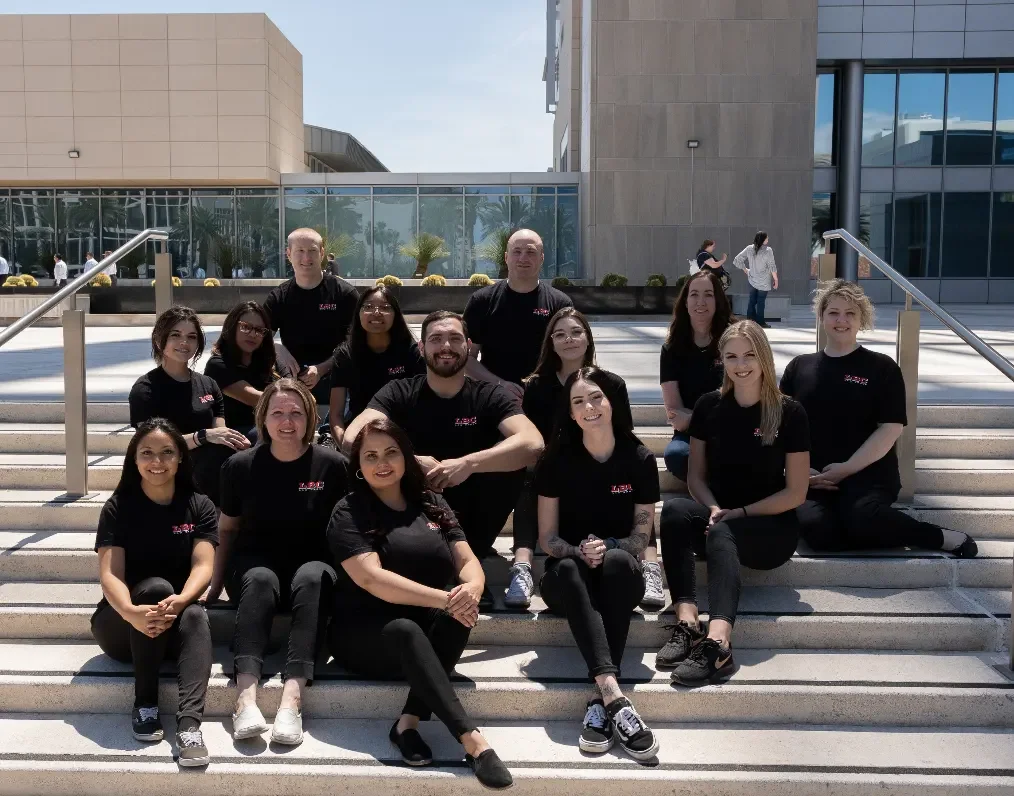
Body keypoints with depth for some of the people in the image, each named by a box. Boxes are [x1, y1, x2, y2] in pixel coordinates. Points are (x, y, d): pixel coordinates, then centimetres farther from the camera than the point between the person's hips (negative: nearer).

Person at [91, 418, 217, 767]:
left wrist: (179, 602, -37)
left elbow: (203, 566, -13)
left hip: (179, 624, 1)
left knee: (195, 617, -33)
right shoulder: (118, 508, -4)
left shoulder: (199, 507, 0)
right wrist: (132, 613, -39)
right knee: (156, 586, -33)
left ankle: (189, 724, -49)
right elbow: (110, 574, -16)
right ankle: (145, 705, -24)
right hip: (122, 627, -1)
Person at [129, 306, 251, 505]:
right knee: (224, 452, -33)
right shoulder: (145, 389, -1)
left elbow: (220, 434, 8)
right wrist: (204, 436, -25)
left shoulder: (208, 385, 17)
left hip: (209, 472, 5)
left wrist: (237, 440, -16)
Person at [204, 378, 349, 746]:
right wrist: (216, 583, 2)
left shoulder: (332, 464, -4)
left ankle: (292, 698, -46)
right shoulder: (241, 466, 0)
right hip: (257, 561, 1)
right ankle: (246, 697, -47)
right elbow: (227, 529, 10)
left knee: (312, 578, -35)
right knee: (260, 580, -35)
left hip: (313, 564, 0)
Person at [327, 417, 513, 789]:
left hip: (427, 631, 4)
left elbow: (467, 561, 3)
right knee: (405, 631, -36)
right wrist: (445, 598, -28)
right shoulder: (348, 512, -5)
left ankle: (409, 722, -29)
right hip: (365, 634, -4)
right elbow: (372, 579, -18)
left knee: (461, 611, -27)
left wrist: (472, 588, -23)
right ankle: (473, 740, -41)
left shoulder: (432, 504, 10)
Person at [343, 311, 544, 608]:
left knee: (512, 460, -25)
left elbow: (533, 444, -25)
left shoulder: (489, 395, -6)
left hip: (468, 514, 0)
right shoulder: (399, 392, -5)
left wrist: (468, 464, -36)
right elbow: (353, 437, -22)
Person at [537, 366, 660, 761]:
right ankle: (614, 697, -48)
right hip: (569, 575, 0)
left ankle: (600, 702, -39)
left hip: (621, 575, 0)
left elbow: (640, 538, -1)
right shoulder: (557, 460, -2)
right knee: (568, 569, -35)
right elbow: (547, 538, -1)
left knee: (617, 560, -35)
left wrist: (607, 548, -22)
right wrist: (580, 552, -22)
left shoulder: (639, 459, -2)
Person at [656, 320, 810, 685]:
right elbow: (696, 475, 8)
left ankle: (717, 644, -55)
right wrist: (713, 508, -12)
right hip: (720, 517, 3)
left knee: (721, 533, -36)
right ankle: (687, 624, -42)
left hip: (772, 528, -3)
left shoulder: (789, 413, -5)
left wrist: (739, 512, -13)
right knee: (674, 509, -29)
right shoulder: (709, 406, 4)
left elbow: (795, 493, -5)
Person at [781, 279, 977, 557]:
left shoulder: (882, 367, 6)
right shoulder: (799, 367, 14)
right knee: (817, 529, -32)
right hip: (811, 477, 3)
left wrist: (847, 468, -13)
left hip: (867, 472, -2)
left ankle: (945, 538, -12)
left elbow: (890, 429, -4)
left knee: (863, 519, -37)